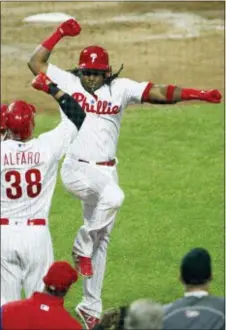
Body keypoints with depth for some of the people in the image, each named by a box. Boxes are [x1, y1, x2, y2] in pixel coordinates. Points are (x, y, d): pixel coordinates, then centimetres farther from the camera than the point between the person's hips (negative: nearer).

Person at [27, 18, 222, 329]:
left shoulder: (121, 88, 4)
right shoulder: (68, 82, 4)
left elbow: (160, 93, -4)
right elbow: (36, 62, 4)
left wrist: (197, 94, -16)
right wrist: (60, 33, -3)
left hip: (106, 171, 3)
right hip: (75, 169, -3)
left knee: (101, 242, 8)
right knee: (112, 196, -35)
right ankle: (82, 245, -13)